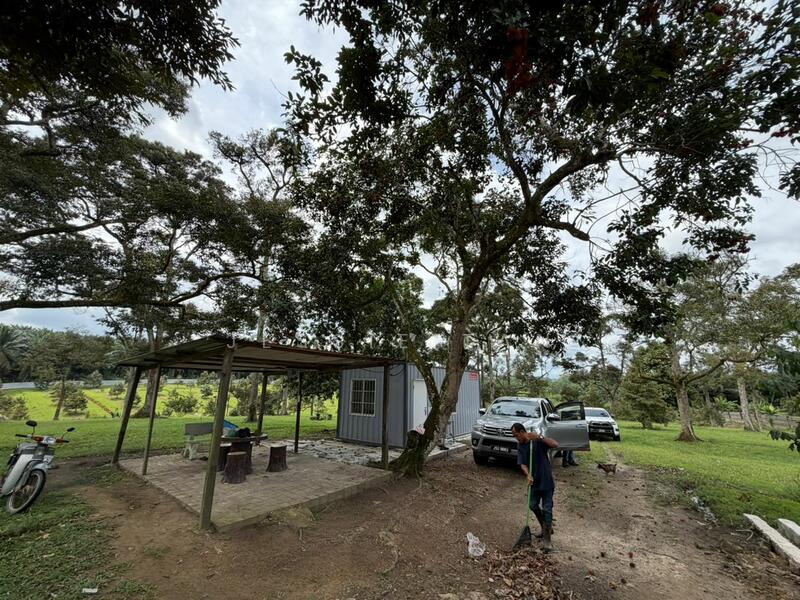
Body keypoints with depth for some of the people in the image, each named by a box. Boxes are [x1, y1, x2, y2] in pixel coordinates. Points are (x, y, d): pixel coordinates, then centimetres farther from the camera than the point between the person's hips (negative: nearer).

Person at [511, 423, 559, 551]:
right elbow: (522, 464, -7)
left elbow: (555, 444, -32)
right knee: (533, 506, 13)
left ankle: (546, 539, 12)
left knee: (547, 509, -1)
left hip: (546, 480, -6)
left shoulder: (538, 441, -17)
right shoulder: (520, 446, -1)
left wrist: (539, 437, -43)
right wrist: (528, 475, -26)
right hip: (534, 481, 6)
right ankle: (546, 528, 37)